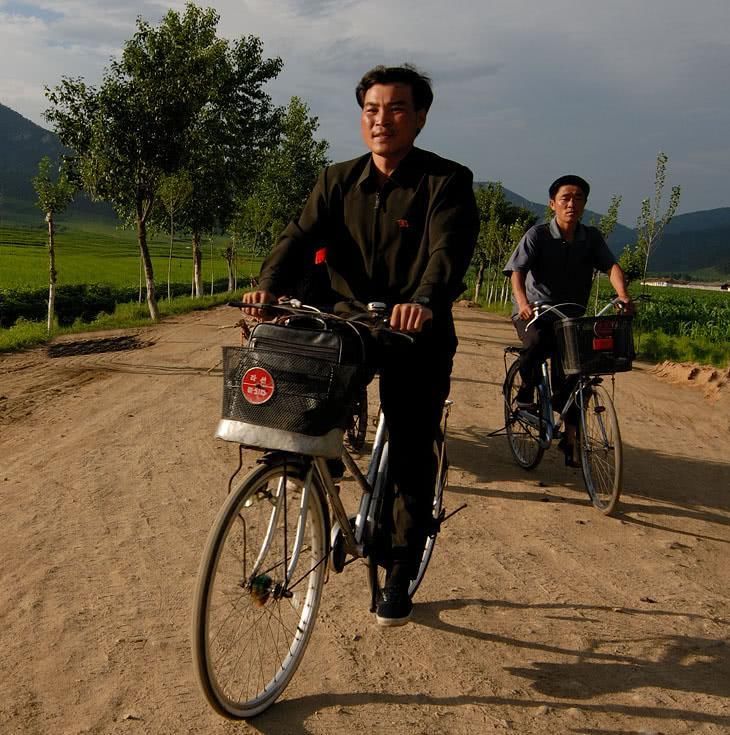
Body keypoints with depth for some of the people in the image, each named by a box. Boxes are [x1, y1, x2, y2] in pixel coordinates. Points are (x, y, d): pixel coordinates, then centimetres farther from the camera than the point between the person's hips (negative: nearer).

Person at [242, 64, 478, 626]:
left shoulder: (447, 181, -8)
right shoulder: (337, 181, 6)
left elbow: (449, 252, -24)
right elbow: (302, 236, -7)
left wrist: (425, 302, -45)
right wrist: (270, 284, -27)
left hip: (418, 337, -3)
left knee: (411, 459, 2)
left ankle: (401, 577, 21)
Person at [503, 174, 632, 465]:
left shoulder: (592, 237, 0)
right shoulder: (538, 234, -9)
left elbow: (611, 266, -13)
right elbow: (517, 270, -19)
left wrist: (623, 297, -33)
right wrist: (522, 301, -39)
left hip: (571, 315, 3)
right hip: (533, 311, -3)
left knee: (571, 376, -3)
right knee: (536, 342, -35)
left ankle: (570, 439, 13)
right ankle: (526, 393, -7)